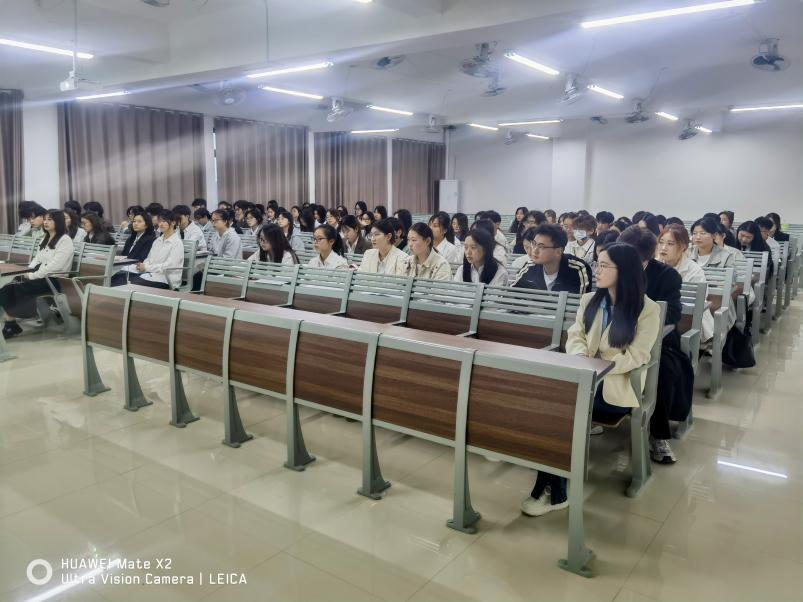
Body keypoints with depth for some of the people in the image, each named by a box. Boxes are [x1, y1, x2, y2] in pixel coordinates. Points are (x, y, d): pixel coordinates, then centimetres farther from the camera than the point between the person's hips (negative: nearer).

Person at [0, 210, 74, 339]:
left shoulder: (65, 240, -9)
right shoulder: (45, 239, 20)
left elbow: (55, 265, -18)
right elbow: (37, 259, 20)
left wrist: (33, 276, -18)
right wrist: (27, 272, 1)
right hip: (40, 276, 8)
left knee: (17, 288, -22)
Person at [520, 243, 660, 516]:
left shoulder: (648, 309, -5)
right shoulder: (589, 300, 12)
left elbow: (635, 356, -12)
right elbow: (575, 336, 8)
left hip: (617, 385, -5)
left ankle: (553, 490, -13)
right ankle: (556, 489, -20)